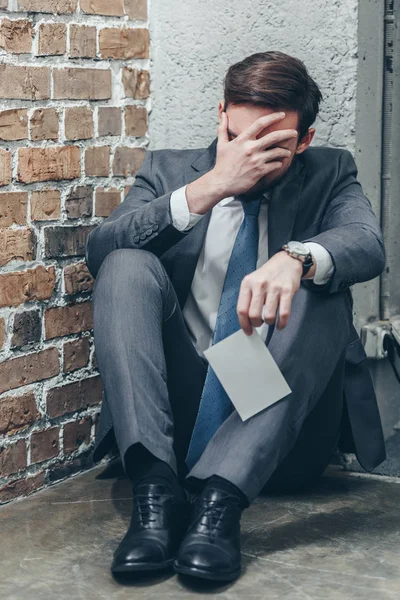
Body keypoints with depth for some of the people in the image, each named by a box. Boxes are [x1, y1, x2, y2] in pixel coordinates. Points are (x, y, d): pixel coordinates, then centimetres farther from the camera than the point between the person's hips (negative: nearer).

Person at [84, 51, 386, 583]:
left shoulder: (329, 175, 9)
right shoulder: (168, 171, 10)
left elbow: (369, 244, -14)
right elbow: (99, 250, -9)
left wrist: (296, 258, -37)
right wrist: (208, 189, -19)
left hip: (282, 422, 0)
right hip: (178, 408, 1)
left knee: (318, 286, -25)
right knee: (128, 265, -19)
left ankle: (220, 497, -36)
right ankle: (157, 490, -33)